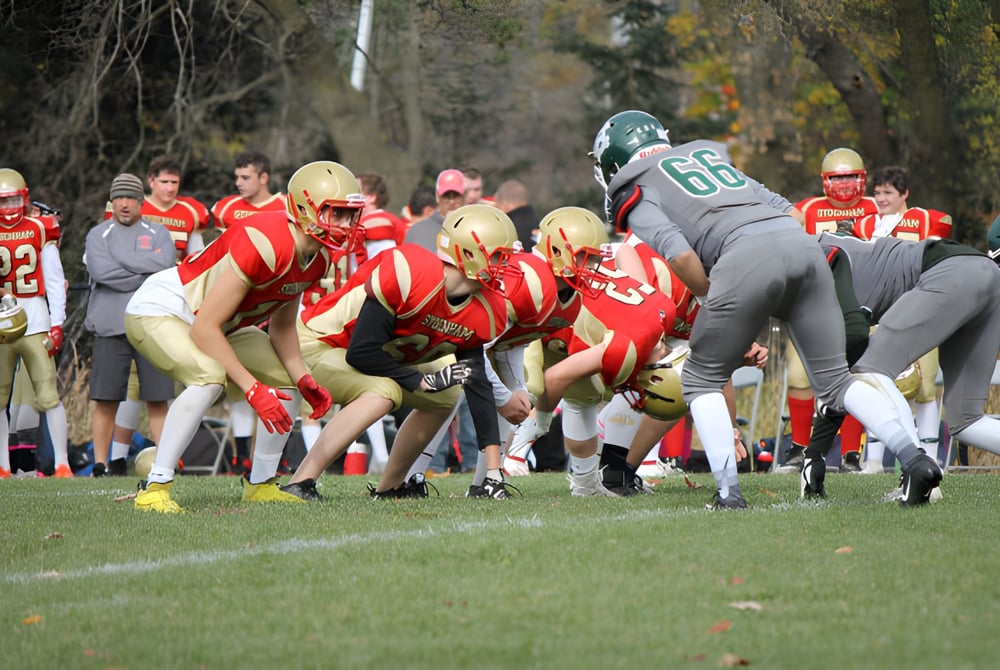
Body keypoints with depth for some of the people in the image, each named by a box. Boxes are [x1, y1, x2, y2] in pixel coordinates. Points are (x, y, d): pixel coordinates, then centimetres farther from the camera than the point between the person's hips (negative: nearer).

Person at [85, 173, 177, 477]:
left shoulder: (158, 234, 12)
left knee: (157, 400, 1)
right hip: (111, 326, -1)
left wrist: (122, 259, -6)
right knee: (106, 400, -2)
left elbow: (166, 264, -8)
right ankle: (100, 463, 3)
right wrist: (146, 272, -7)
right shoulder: (98, 235, 9)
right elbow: (101, 271, -9)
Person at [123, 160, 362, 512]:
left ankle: (260, 483, 19)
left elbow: (282, 324, 10)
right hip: (159, 309, -10)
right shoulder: (267, 243, -34)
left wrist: (303, 379, -6)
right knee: (210, 376, -34)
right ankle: (154, 487, -27)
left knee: (289, 382, 6)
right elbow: (205, 328, -33)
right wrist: (252, 389, -31)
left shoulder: (318, 258, -5)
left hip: (218, 322, 10)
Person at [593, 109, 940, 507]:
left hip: (747, 257, -6)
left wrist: (712, 303, 12)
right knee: (835, 381, 11)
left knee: (702, 380, 12)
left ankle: (729, 491, 2)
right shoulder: (708, 153, 35)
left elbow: (681, 255, -3)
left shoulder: (637, 195, 15)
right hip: (801, 241, 6)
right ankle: (914, 458, -6)